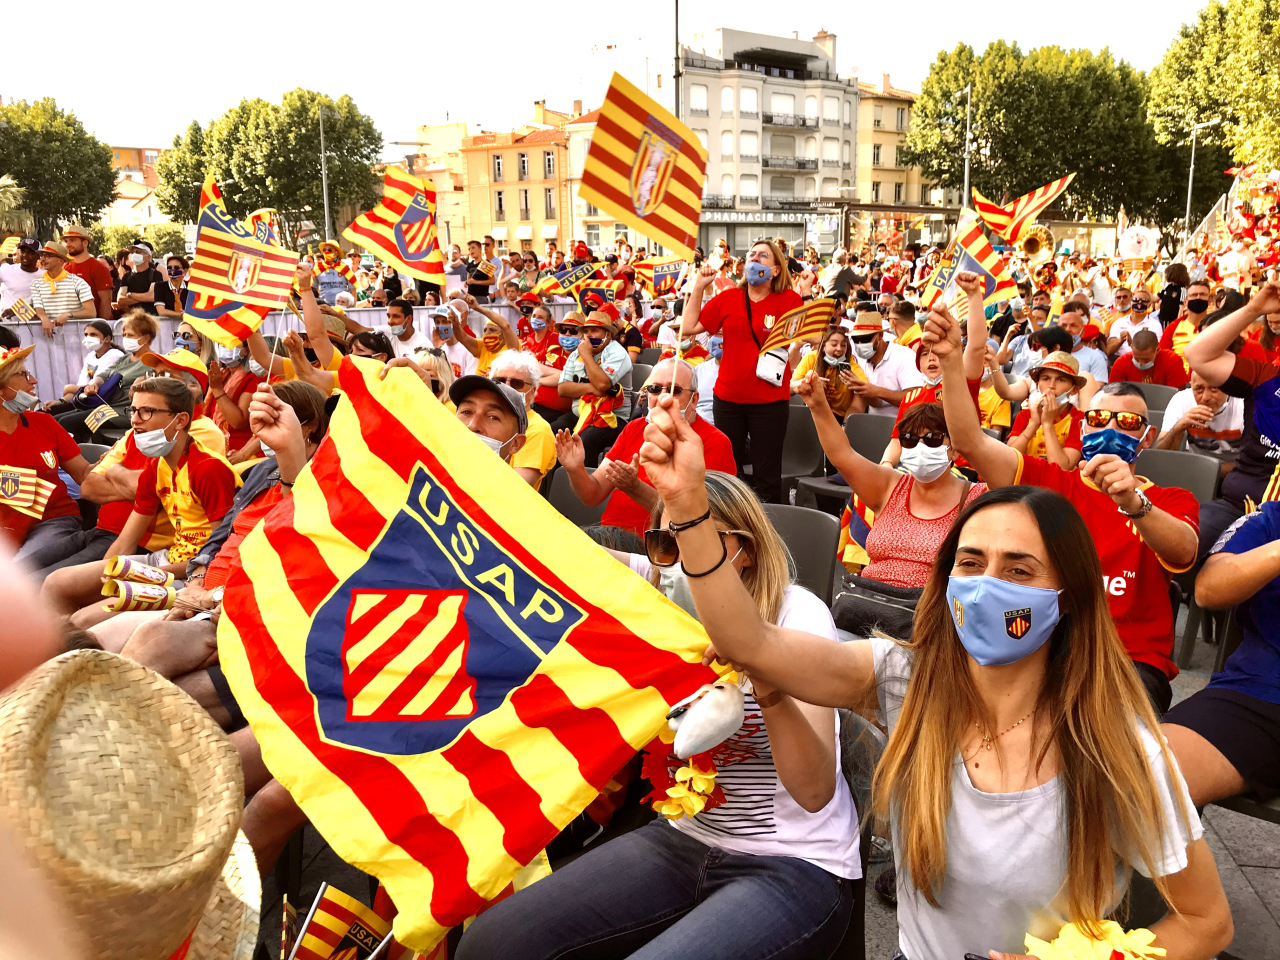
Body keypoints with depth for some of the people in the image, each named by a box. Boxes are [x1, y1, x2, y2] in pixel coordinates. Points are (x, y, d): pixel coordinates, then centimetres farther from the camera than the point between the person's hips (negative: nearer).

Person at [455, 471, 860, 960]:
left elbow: (816, 791, -24)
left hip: (796, 868, -5)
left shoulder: (796, 613, -15)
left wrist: (769, 689, -41)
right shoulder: (667, 589, 1)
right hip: (686, 838, 6)